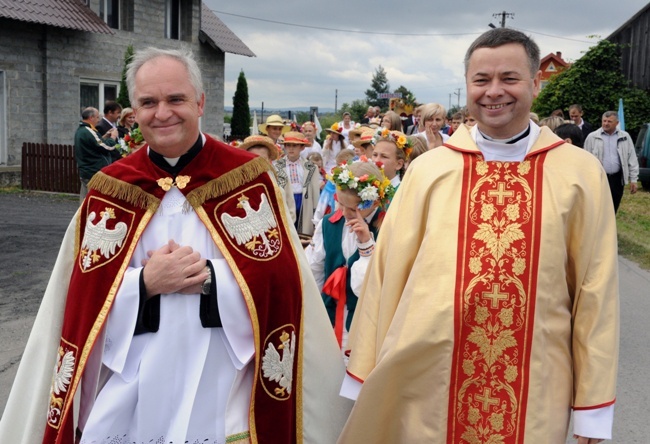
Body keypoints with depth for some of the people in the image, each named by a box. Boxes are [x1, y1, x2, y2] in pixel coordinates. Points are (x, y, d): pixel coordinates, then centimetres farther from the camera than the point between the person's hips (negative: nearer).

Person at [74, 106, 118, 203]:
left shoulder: (80, 130, 13)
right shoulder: (89, 132, -18)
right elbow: (108, 147, -18)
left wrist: (105, 136, 12)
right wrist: (113, 136, -1)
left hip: (85, 172, 10)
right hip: (95, 174, -10)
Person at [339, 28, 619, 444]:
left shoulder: (582, 174, -2)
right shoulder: (428, 169, -1)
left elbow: (595, 289, 0)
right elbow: (388, 271, 0)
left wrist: (593, 405, 1)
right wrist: (365, 372, 2)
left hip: (533, 390, 0)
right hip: (424, 381, 1)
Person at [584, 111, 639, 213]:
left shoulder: (625, 137, 4)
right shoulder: (592, 137, -1)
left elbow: (632, 159, 6)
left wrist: (633, 179, 2)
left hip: (617, 178, 2)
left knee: (613, 210, 11)